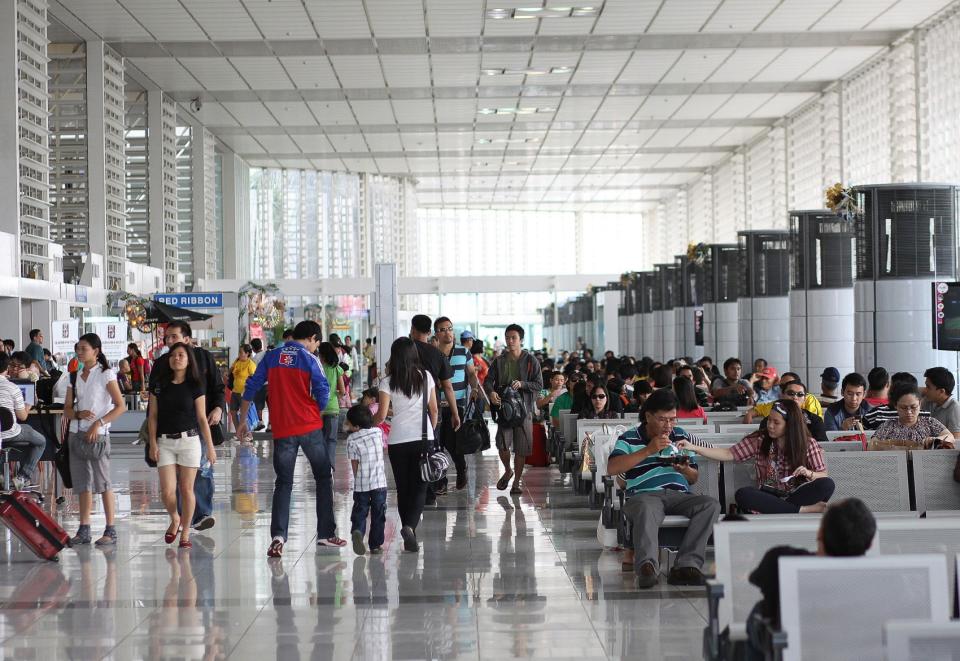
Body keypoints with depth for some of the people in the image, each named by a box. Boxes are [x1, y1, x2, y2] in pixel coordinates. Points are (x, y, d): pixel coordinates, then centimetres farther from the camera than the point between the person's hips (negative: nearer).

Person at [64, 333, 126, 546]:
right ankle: (84, 530, 12)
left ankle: (110, 531, -1)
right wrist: (78, 414, -8)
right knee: (83, 484, 8)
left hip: (98, 435, -6)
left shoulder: (106, 375, -4)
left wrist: (98, 423, -17)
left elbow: (120, 406, -10)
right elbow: (67, 409, 14)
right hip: (77, 433, 6)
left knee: (103, 483, -5)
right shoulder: (74, 377, 13)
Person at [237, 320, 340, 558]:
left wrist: (242, 420, 15)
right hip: (310, 427, -3)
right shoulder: (309, 359, -4)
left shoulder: (271, 356, 7)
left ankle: (278, 536, -8)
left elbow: (251, 387, 8)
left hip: (282, 430, 3)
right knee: (323, 478, 11)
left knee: (283, 483, 7)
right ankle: (326, 533, 11)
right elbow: (323, 391, -9)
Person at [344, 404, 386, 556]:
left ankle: (357, 532, -20)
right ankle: (375, 545, 12)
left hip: (361, 485, -2)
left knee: (359, 512, 7)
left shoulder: (352, 439, -7)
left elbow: (354, 464, -5)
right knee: (378, 515, 11)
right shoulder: (378, 432, 2)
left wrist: (358, 479, 10)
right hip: (379, 482, 2)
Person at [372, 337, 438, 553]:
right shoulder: (426, 377, 2)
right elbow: (434, 409, 7)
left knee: (403, 488, 11)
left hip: (398, 440, -1)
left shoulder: (388, 382, -4)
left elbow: (381, 415, -6)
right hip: (423, 438, 1)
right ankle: (410, 525, -22)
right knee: (419, 487, 3)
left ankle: (410, 538, 12)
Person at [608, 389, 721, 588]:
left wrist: (686, 470, -2)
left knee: (711, 504, -26)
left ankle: (687, 565, -35)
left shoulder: (682, 437, 22)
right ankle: (647, 565, -55)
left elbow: (694, 479, 25)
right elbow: (612, 468, -8)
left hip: (680, 495, 4)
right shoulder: (629, 439, 10)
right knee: (647, 509, -40)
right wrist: (648, 450, -10)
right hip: (644, 495, -4)